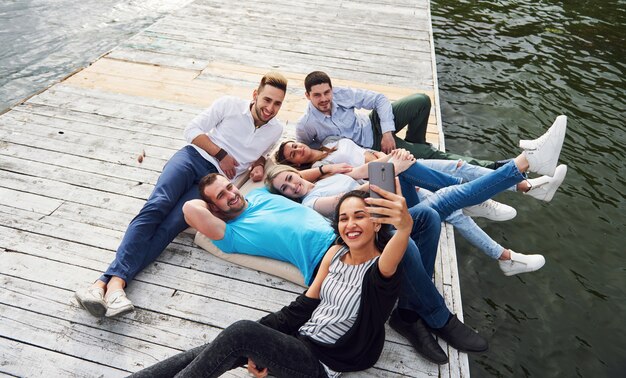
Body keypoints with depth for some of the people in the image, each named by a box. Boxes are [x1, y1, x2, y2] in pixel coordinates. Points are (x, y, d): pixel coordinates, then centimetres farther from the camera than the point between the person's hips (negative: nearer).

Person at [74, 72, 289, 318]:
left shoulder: (276, 130, 13)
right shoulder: (229, 105, 5)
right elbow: (192, 130, 5)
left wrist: (259, 165, 11)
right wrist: (220, 154, -5)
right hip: (193, 158, 0)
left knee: (170, 227, -23)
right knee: (156, 206, -28)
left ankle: (111, 280, -37)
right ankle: (115, 281, -38)